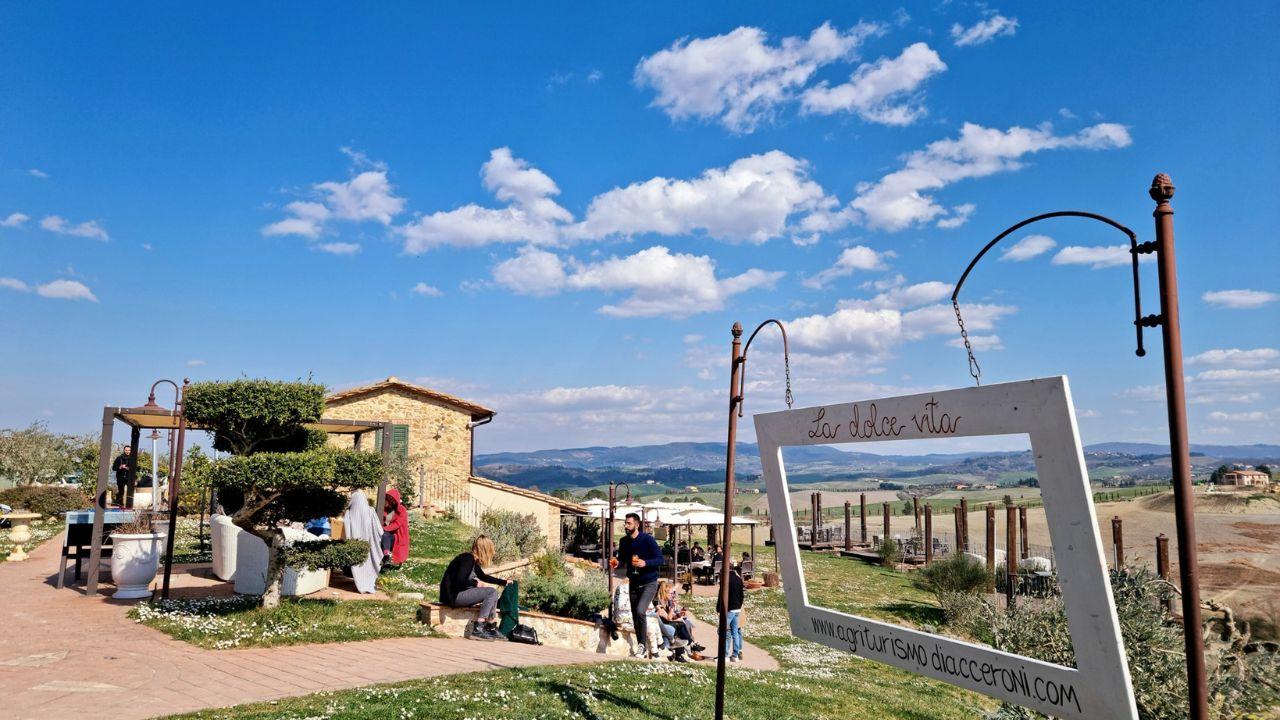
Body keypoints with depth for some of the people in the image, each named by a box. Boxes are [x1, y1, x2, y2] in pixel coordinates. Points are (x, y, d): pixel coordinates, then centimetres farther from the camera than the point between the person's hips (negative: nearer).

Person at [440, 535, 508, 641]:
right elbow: (460, 581, -27)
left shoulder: (473, 560, 13)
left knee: (491, 596, 17)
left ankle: (492, 629, 15)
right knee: (492, 592, -13)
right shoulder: (468, 558, -16)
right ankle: (477, 630, -16)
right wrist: (474, 583, -10)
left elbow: (483, 576, 28)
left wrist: (504, 582, 32)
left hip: (457, 594, 10)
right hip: (453, 596, -10)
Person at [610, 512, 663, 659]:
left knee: (640, 611, -23)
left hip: (649, 583, -6)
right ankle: (642, 648, 24)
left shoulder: (648, 539, -14)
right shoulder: (624, 541, 2)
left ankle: (642, 645, -7)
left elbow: (660, 559, -14)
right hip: (633, 583, 6)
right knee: (635, 617, 10)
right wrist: (616, 562, -9)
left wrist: (645, 563, -29)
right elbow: (621, 559, 14)